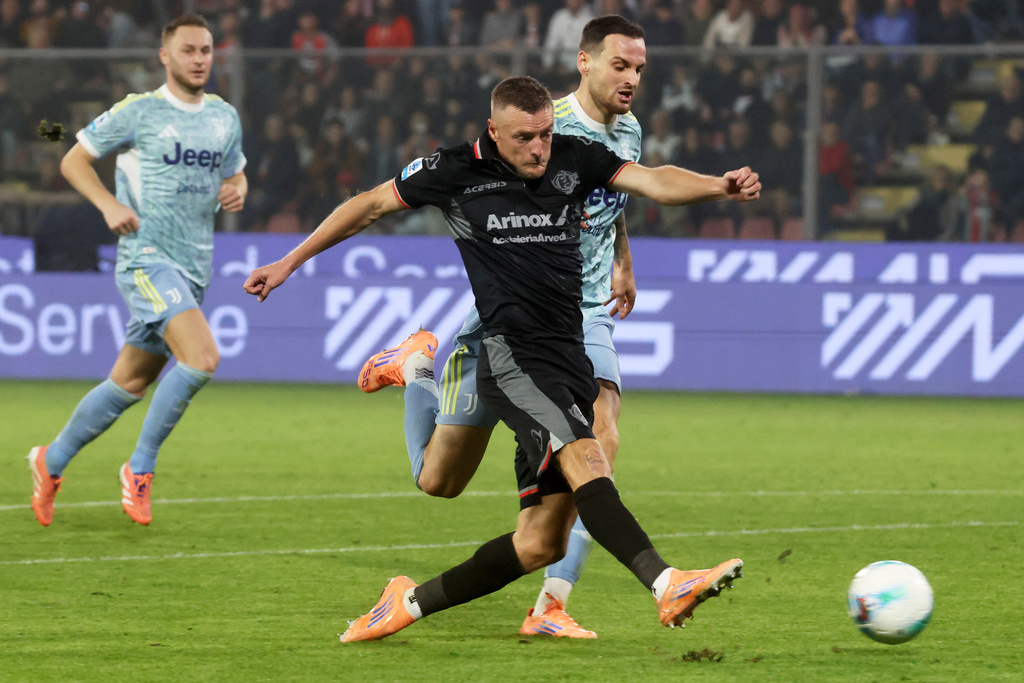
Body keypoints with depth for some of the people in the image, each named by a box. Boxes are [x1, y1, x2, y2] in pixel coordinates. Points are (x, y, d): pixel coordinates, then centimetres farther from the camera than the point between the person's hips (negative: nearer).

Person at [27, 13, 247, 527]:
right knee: (202, 358, -24)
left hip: (193, 270, 7)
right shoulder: (138, 113, -6)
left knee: (129, 384, 12)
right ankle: (140, 468, -10)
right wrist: (109, 205, -14)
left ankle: (51, 462, 30)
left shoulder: (225, 118, 12)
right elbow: (73, 161, 1)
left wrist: (236, 192, 3)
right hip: (147, 258, -7)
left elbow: (234, 173, 27)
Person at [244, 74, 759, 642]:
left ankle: (410, 603, 16)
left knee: (541, 543, 1)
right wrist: (289, 263, 18)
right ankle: (667, 586, -45)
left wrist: (717, 186, -25)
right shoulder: (455, 171, 1)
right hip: (510, 355, -5)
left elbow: (653, 181, -4)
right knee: (584, 457, -30)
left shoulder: (574, 158, 7)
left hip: (569, 360, 5)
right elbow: (371, 205, 14)